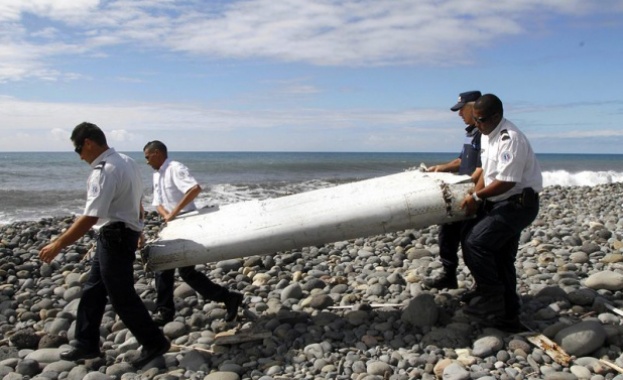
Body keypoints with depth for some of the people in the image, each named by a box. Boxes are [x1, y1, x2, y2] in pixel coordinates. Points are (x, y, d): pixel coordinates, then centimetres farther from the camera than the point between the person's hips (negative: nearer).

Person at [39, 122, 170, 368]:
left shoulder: (104, 172, -23)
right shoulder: (127, 161, 7)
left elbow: (90, 218, -27)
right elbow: (137, 202, 16)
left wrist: (58, 244, -21)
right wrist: (135, 230, 29)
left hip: (114, 238, -10)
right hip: (125, 233, 10)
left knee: (122, 297, 2)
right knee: (93, 291, 17)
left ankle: (154, 343, 14)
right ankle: (87, 344, 28)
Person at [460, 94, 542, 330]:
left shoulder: (510, 139, -22)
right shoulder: (487, 135, 9)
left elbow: (506, 182, -26)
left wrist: (477, 196, -14)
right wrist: (475, 197, 2)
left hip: (518, 204, -10)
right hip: (500, 203, 10)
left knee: (474, 242, -17)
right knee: (501, 259, 13)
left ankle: (489, 300, -5)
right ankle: (508, 315, 23)